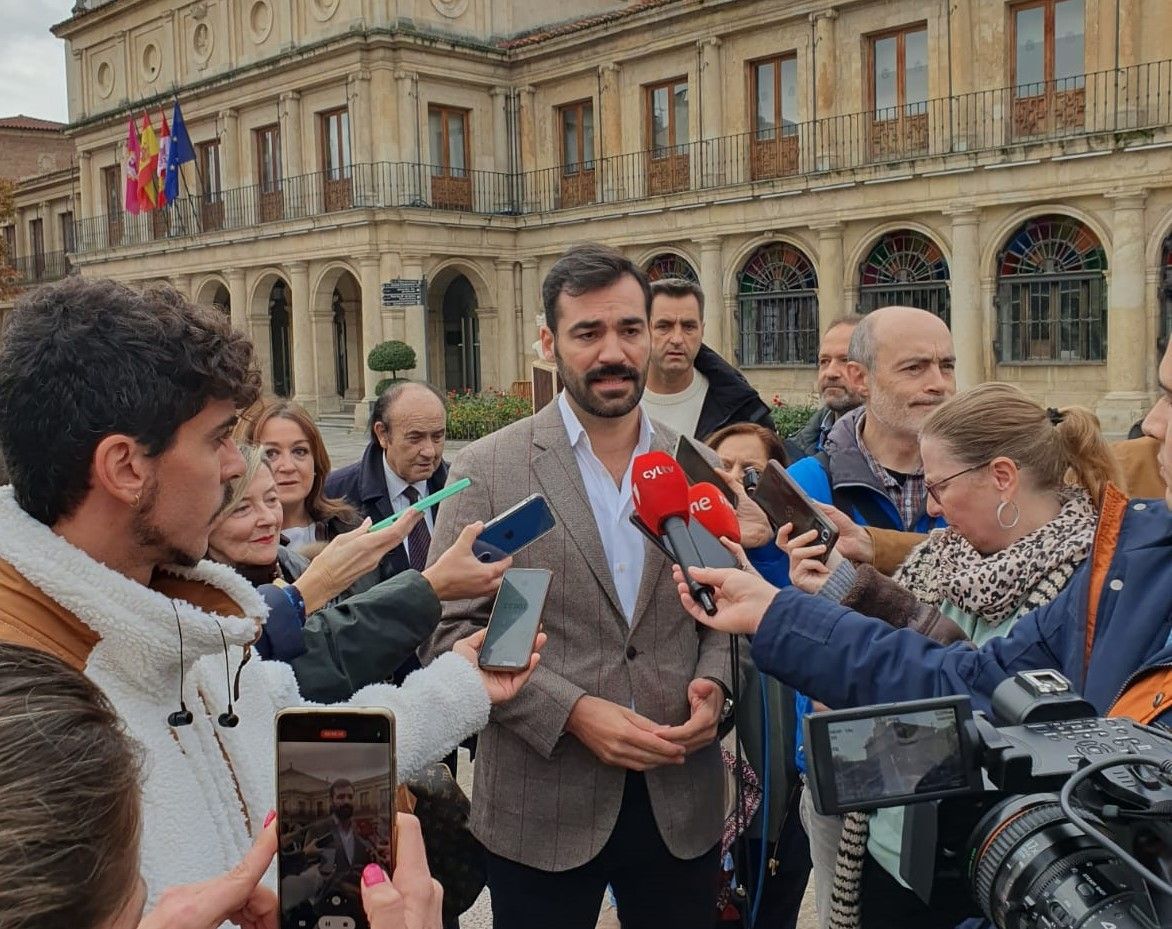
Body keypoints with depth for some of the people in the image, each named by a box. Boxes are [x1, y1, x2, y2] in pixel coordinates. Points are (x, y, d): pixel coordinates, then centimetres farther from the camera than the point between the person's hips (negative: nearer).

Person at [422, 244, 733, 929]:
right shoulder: (489, 470, -6)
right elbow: (449, 634, -7)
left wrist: (714, 683, -9)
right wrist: (572, 710, -16)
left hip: (682, 800, 3)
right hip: (541, 807, -2)